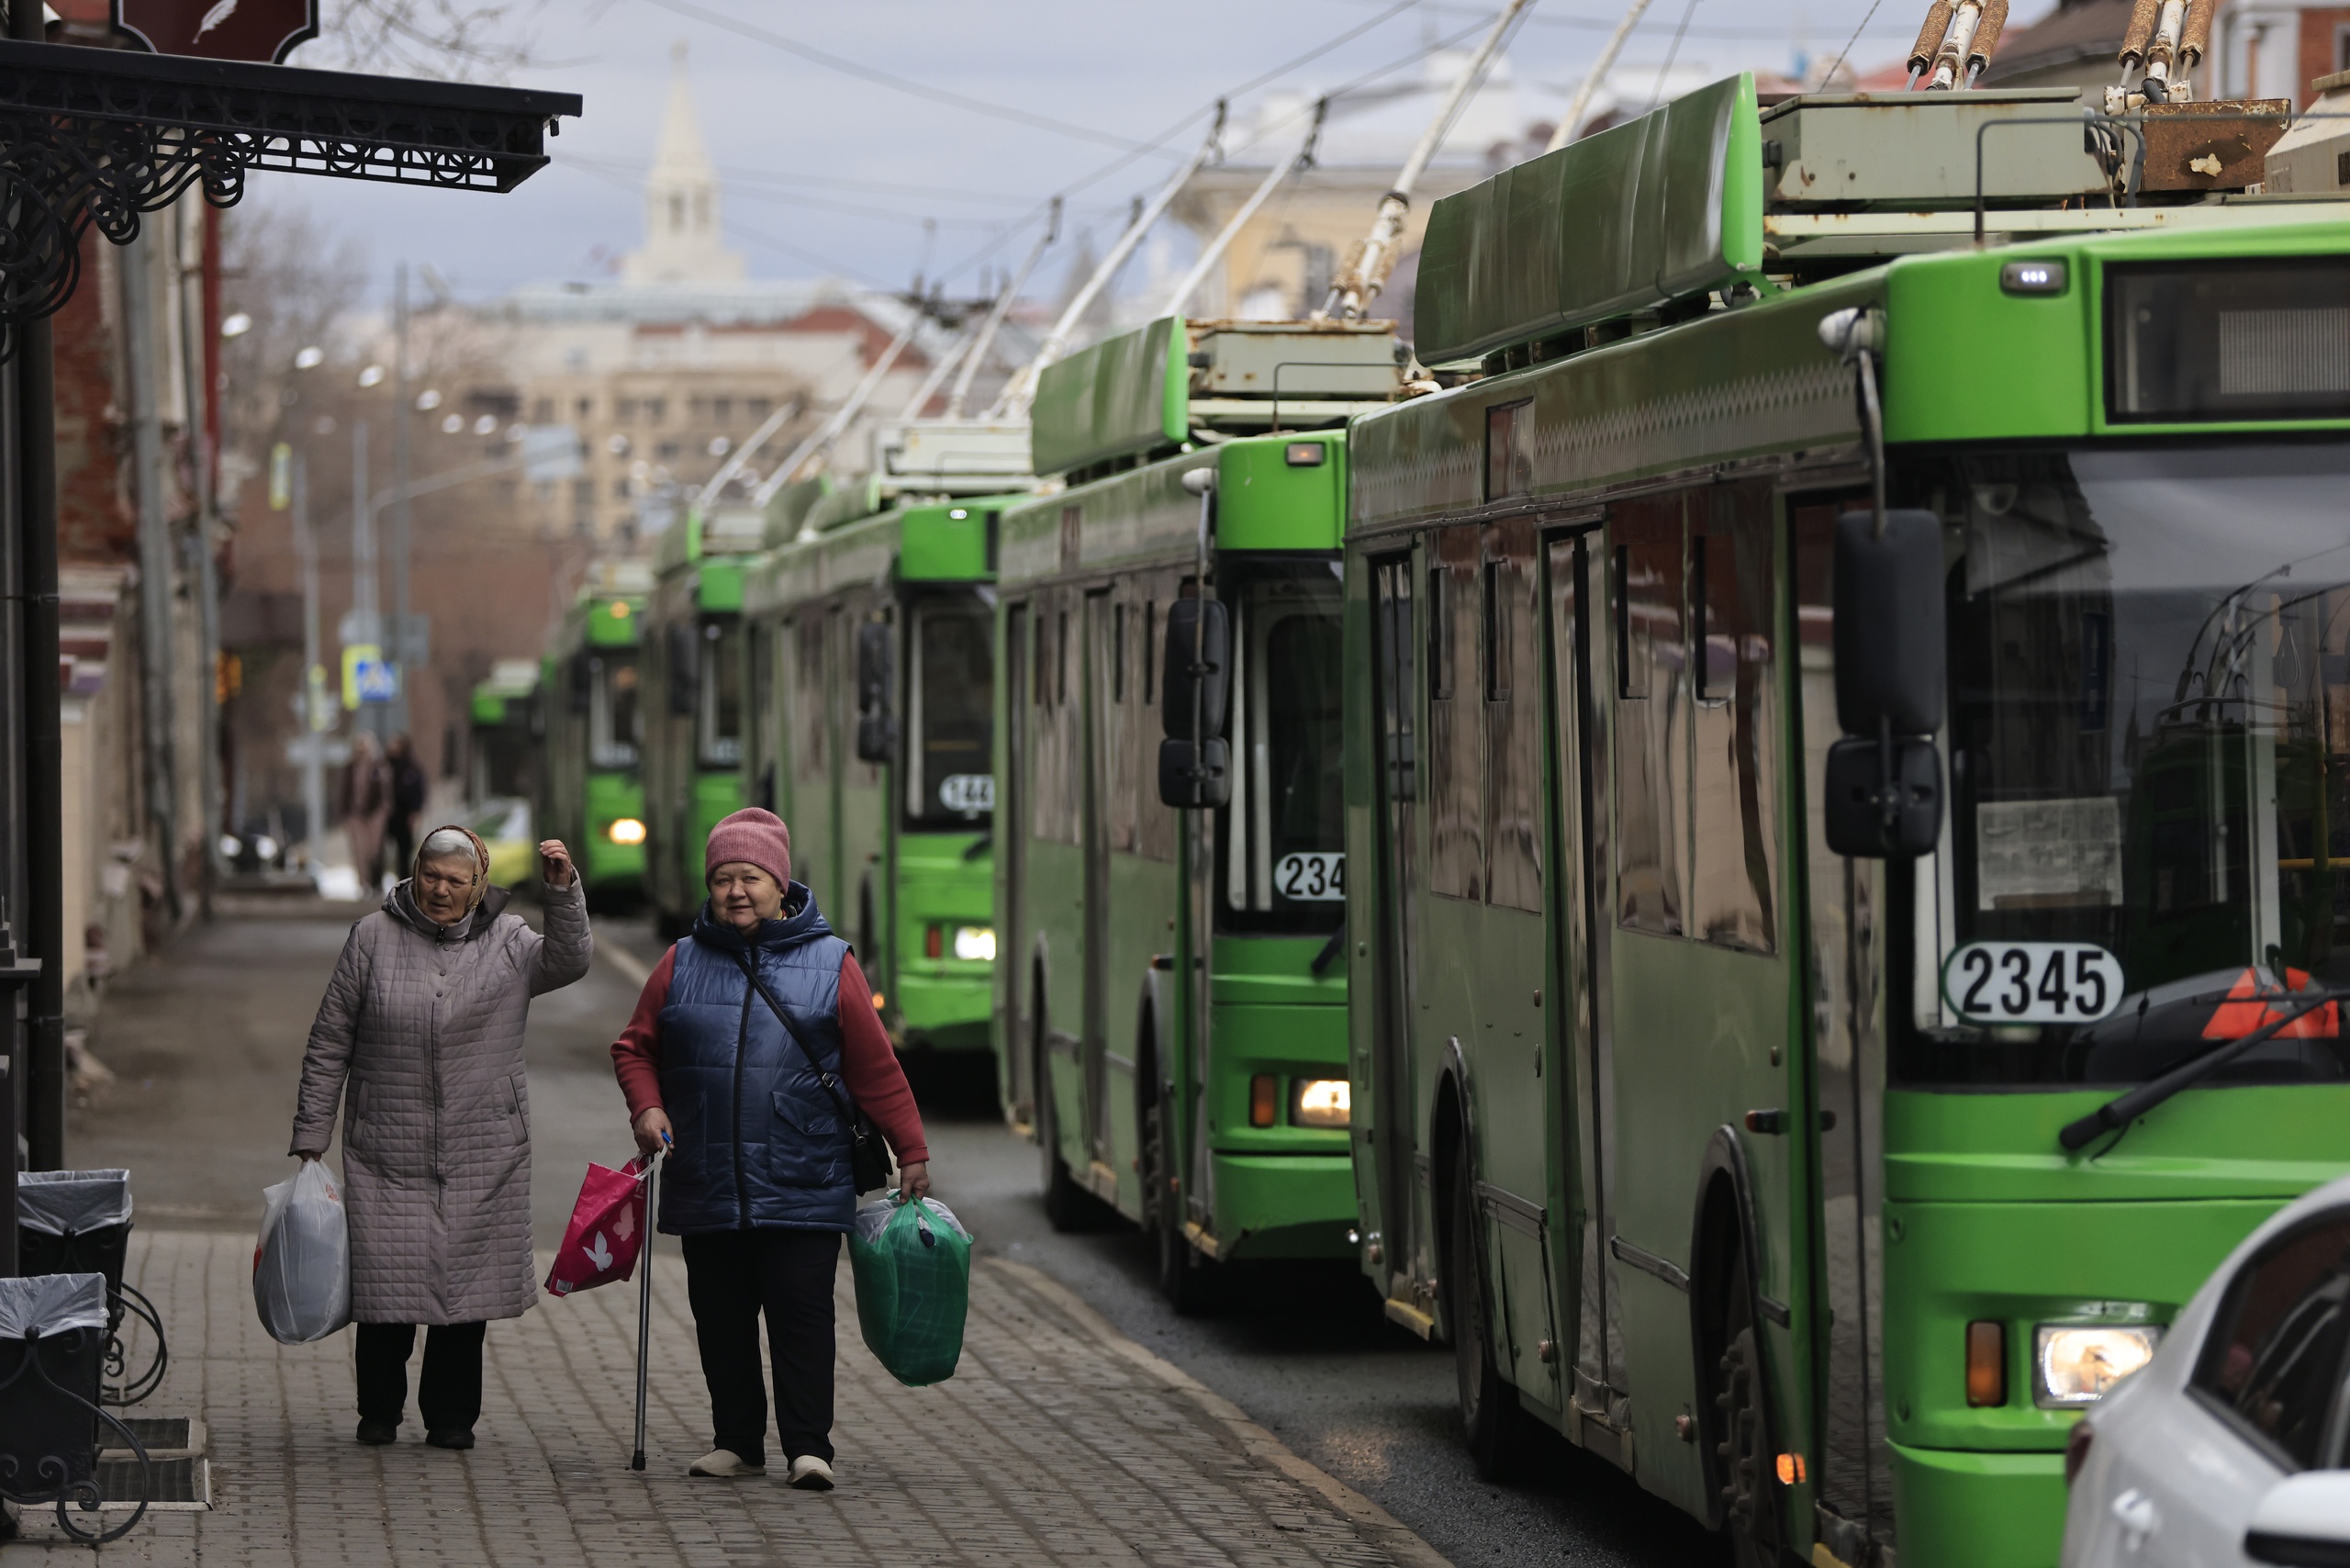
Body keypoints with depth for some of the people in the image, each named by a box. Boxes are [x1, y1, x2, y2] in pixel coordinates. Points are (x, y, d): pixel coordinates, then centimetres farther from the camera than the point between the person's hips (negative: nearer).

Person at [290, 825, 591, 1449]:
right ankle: (379, 1410, 15)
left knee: (465, 1280, 3)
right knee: (387, 1279, -3)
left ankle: (451, 1415, 16)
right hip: (387, 1151, -1)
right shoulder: (373, 938, 3)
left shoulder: (507, 942, 5)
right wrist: (312, 1136, 3)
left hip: (481, 1154, 1)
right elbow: (330, 1043, 6)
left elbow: (568, 963, -15)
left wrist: (562, 891, -28)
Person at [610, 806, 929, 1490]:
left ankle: (808, 1447, -3)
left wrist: (911, 1151, 5)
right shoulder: (682, 965, 9)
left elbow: (876, 1068, 5)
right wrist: (646, 1106, -4)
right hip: (706, 1188, 3)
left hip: (803, 1189, -3)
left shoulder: (830, 964, 3)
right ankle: (736, 1441, 17)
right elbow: (636, 1047, 16)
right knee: (721, 1320, 7)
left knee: (801, 1316, -6)